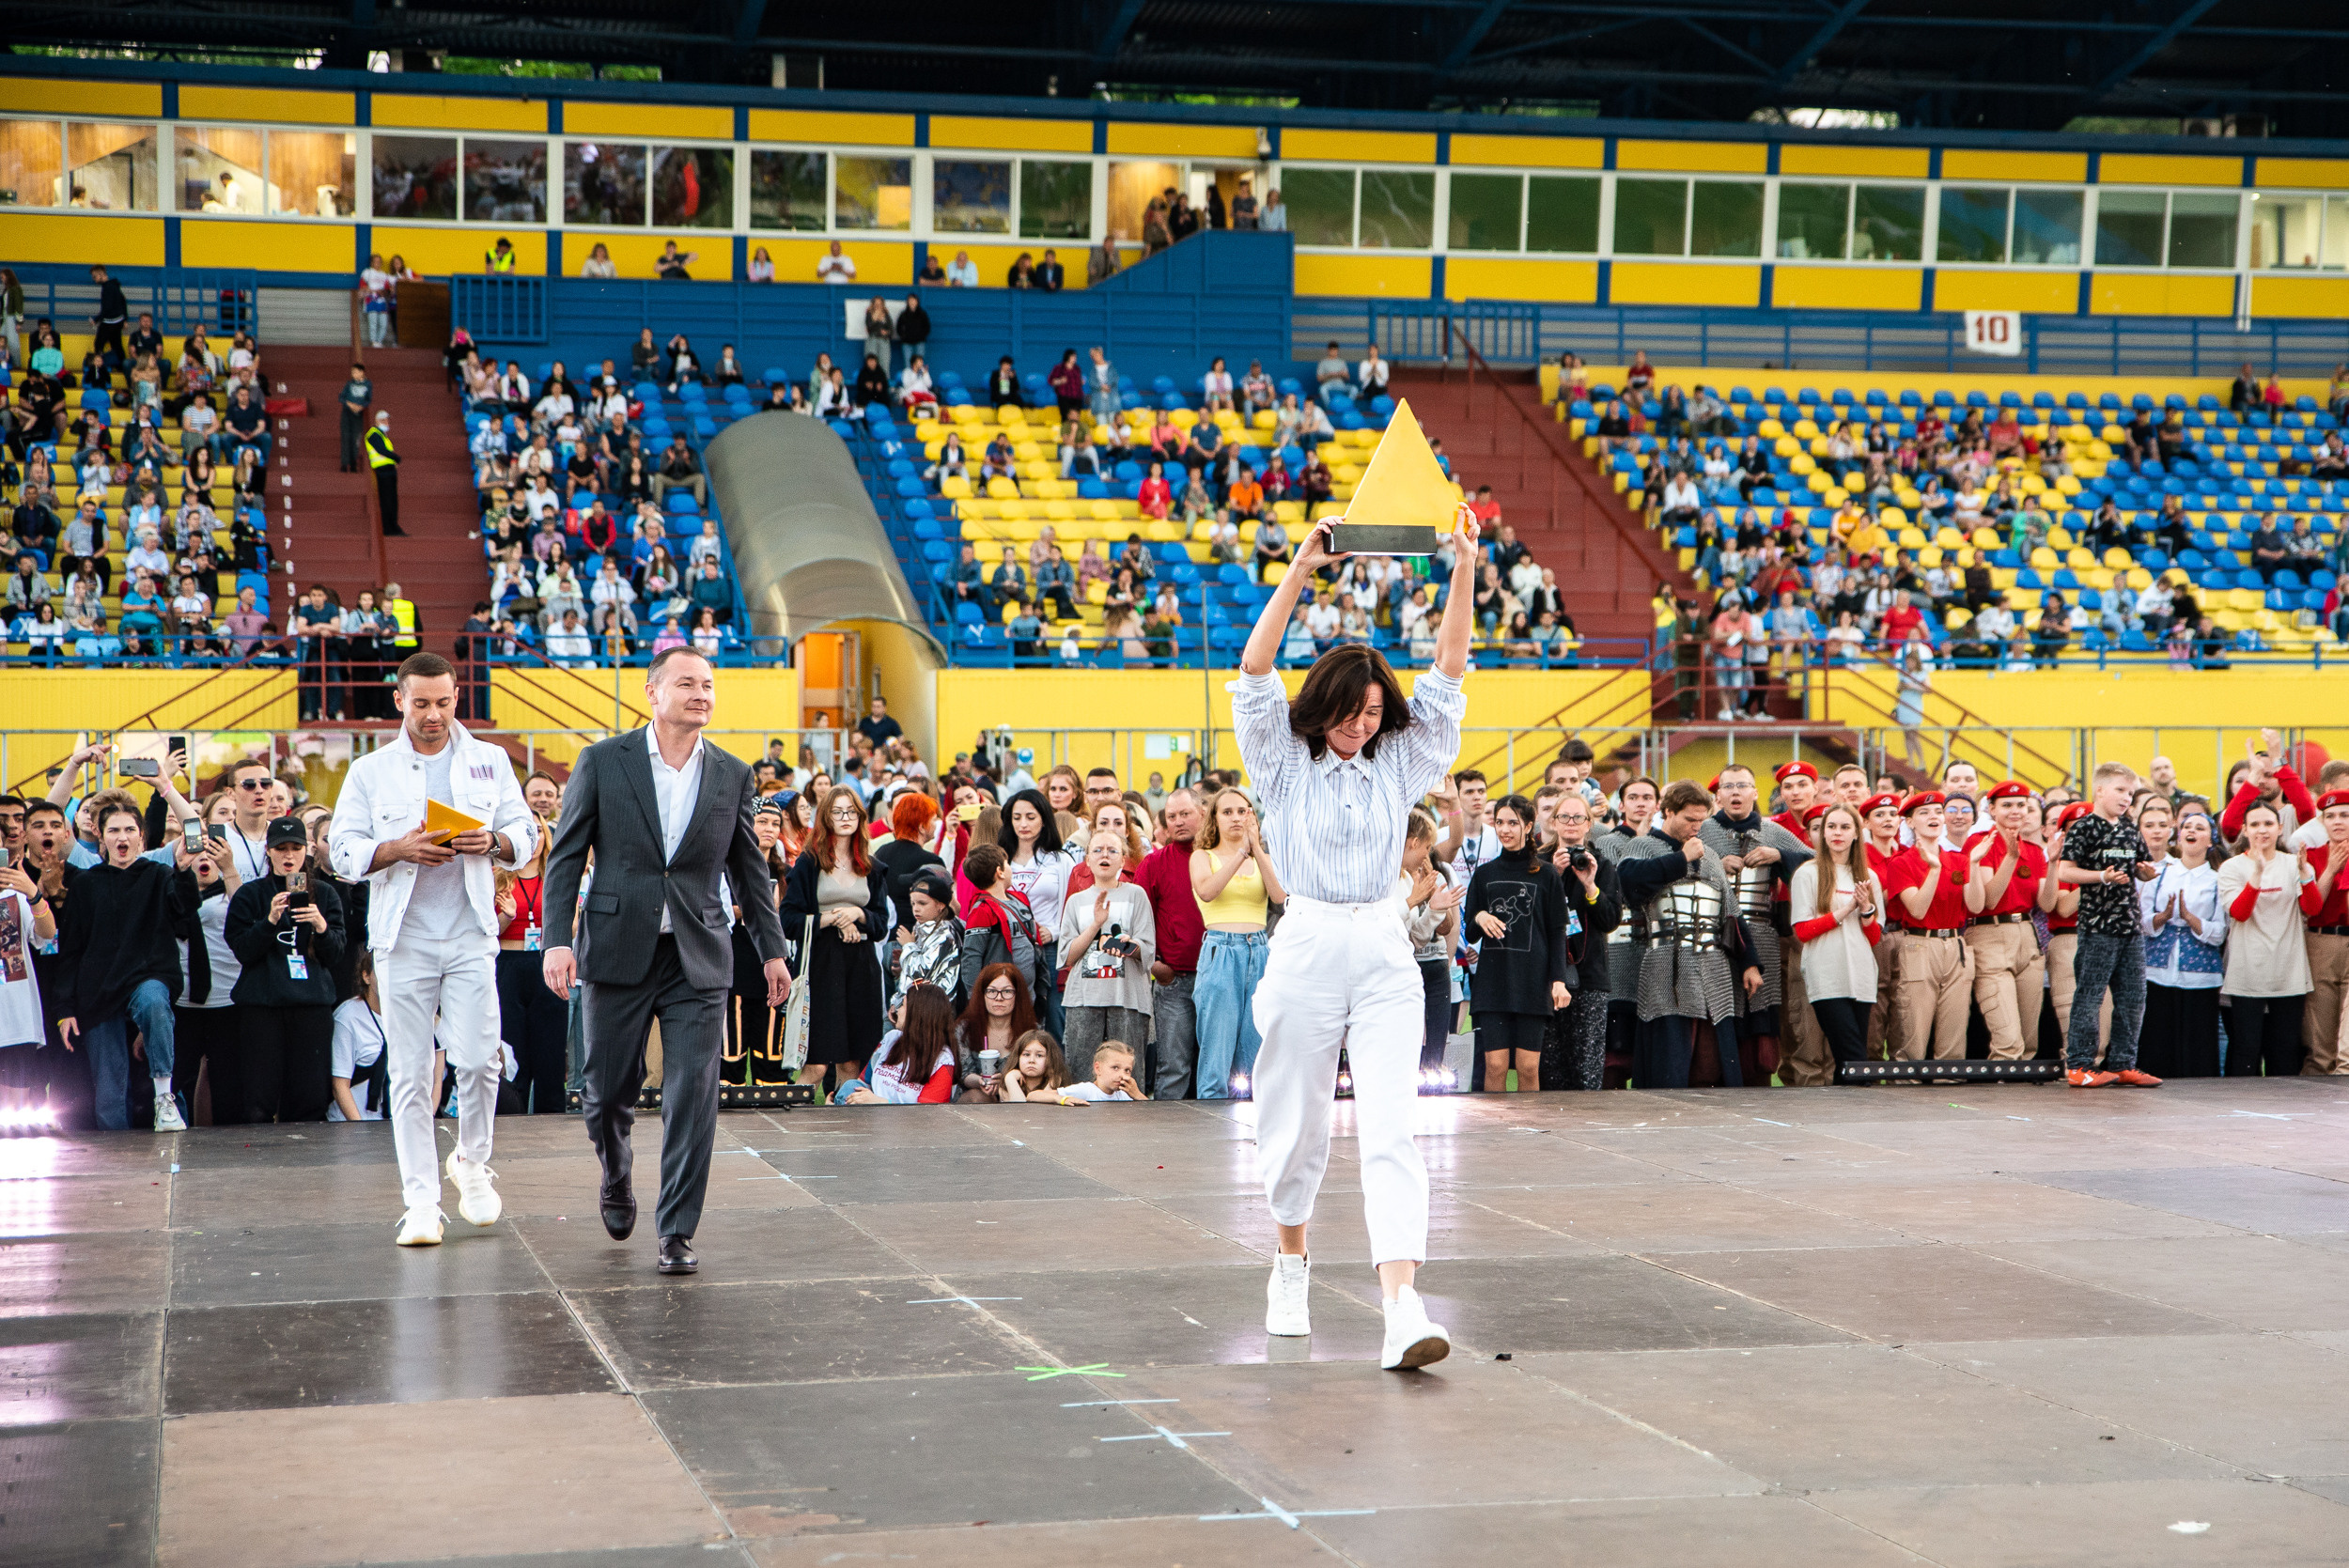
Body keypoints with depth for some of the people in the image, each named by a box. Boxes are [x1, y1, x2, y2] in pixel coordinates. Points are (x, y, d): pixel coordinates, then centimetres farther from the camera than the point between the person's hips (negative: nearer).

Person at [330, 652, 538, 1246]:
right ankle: (421, 1202, 3)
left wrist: (493, 842, -11)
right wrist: (399, 849, -14)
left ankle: (471, 1162, 18)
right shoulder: (370, 772, 8)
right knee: (410, 1071, -1)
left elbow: (526, 835, 10)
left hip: (470, 934, 0)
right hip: (403, 936, 0)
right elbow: (346, 852, 3)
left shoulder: (489, 762, 11)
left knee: (477, 1058, -9)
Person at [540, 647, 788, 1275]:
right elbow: (565, 857, 0)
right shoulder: (602, 763, 0)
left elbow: (750, 868, 14)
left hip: (698, 959, 1)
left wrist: (772, 949, 12)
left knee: (693, 1096, -6)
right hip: (618, 952, -1)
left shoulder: (732, 775, 6)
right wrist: (558, 940, -10)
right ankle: (617, 1181, 39)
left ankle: (676, 1233, 1)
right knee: (606, 1092, 8)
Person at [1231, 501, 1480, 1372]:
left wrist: (1463, 577, -6)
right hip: (1306, 948, -1)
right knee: (1297, 1123, 10)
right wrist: (1299, 574, -16)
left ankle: (1402, 1309, -21)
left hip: (1385, 954, 1)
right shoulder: (1286, 766, 5)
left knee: (1390, 1130, -10)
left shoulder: (1399, 766, 10)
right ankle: (1292, 1265, 35)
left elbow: (1447, 677, 5)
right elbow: (1254, 672, -7)